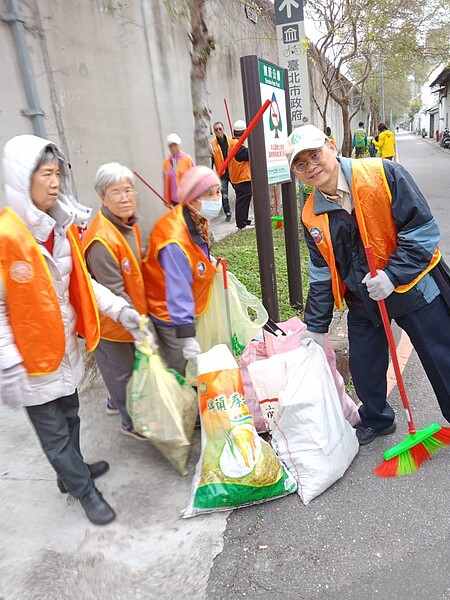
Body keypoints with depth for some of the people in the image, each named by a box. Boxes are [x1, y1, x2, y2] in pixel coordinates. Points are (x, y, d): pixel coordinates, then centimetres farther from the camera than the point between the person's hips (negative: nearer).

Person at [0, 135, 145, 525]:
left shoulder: (63, 226, 0)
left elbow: (81, 281, 7)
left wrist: (119, 310, -4)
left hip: (65, 345, 7)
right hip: (33, 357, -7)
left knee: (69, 415, 25)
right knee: (53, 429, 12)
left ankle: (70, 474, 48)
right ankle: (85, 490, 32)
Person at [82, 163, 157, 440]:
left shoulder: (129, 224, -1)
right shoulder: (102, 240, -30)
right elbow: (113, 294, -28)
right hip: (111, 322, -8)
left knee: (130, 365, 26)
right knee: (123, 371, 11)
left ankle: (117, 400, 52)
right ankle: (132, 422, 34)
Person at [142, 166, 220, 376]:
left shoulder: (197, 220, -5)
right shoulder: (175, 240, -35)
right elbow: (178, 291, -36)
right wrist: (187, 337, -36)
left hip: (188, 311, 8)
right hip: (169, 315, -8)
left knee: (192, 366, 21)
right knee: (177, 371, 5)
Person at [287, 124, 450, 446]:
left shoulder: (383, 174, -17)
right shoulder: (312, 216, -3)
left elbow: (423, 229, -17)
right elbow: (321, 274, 5)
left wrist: (393, 275, -26)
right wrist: (316, 326, 5)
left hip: (413, 285, -4)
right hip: (363, 301, 4)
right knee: (364, 367, 13)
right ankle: (377, 419, 42)